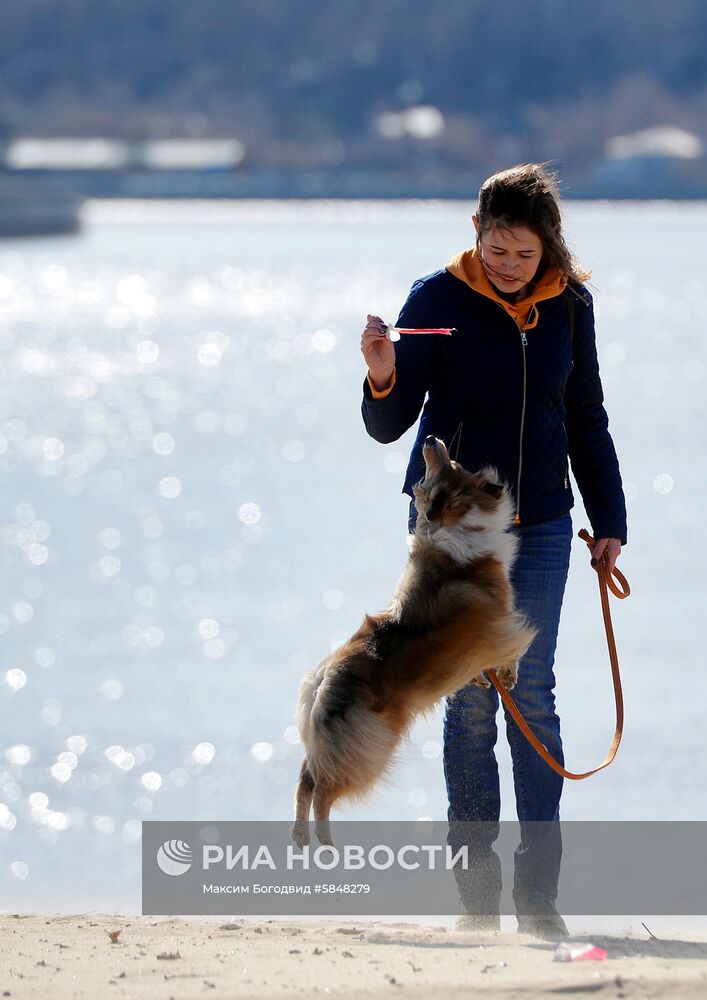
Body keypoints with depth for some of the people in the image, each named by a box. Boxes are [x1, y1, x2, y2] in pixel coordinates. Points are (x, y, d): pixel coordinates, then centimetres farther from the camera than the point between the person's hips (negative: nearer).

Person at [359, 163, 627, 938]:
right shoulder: (438, 299, -7)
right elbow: (390, 427, -8)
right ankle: (476, 882, 5)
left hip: (540, 525, 2)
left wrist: (609, 521, 10)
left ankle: (538, 888, -1)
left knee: (533, 693, -2)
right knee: (471, 698, -2)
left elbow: (586, 421, 13)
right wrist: (383, 381, -29)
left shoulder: (569, 306, 2)